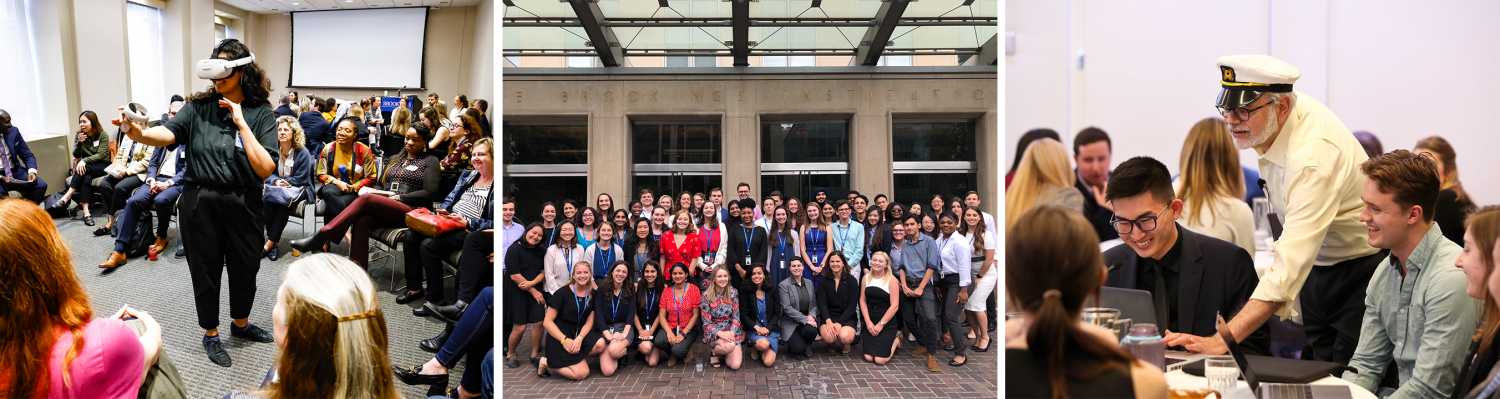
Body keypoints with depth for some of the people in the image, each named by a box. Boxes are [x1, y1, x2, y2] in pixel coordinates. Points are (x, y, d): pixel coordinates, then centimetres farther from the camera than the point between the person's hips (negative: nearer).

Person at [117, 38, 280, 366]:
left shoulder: (261, 114, -6)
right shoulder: (199, 107, -3)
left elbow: (265, 169, -16)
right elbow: (169, 133, -21)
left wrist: (241, 123, -19)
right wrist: (140, 134, -42)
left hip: (243, 205, 0)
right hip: (200, 203, 0)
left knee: (245, 267, 17)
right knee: (206, 270, 12)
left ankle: (241, 324, 43)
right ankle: (211, 334, 31)